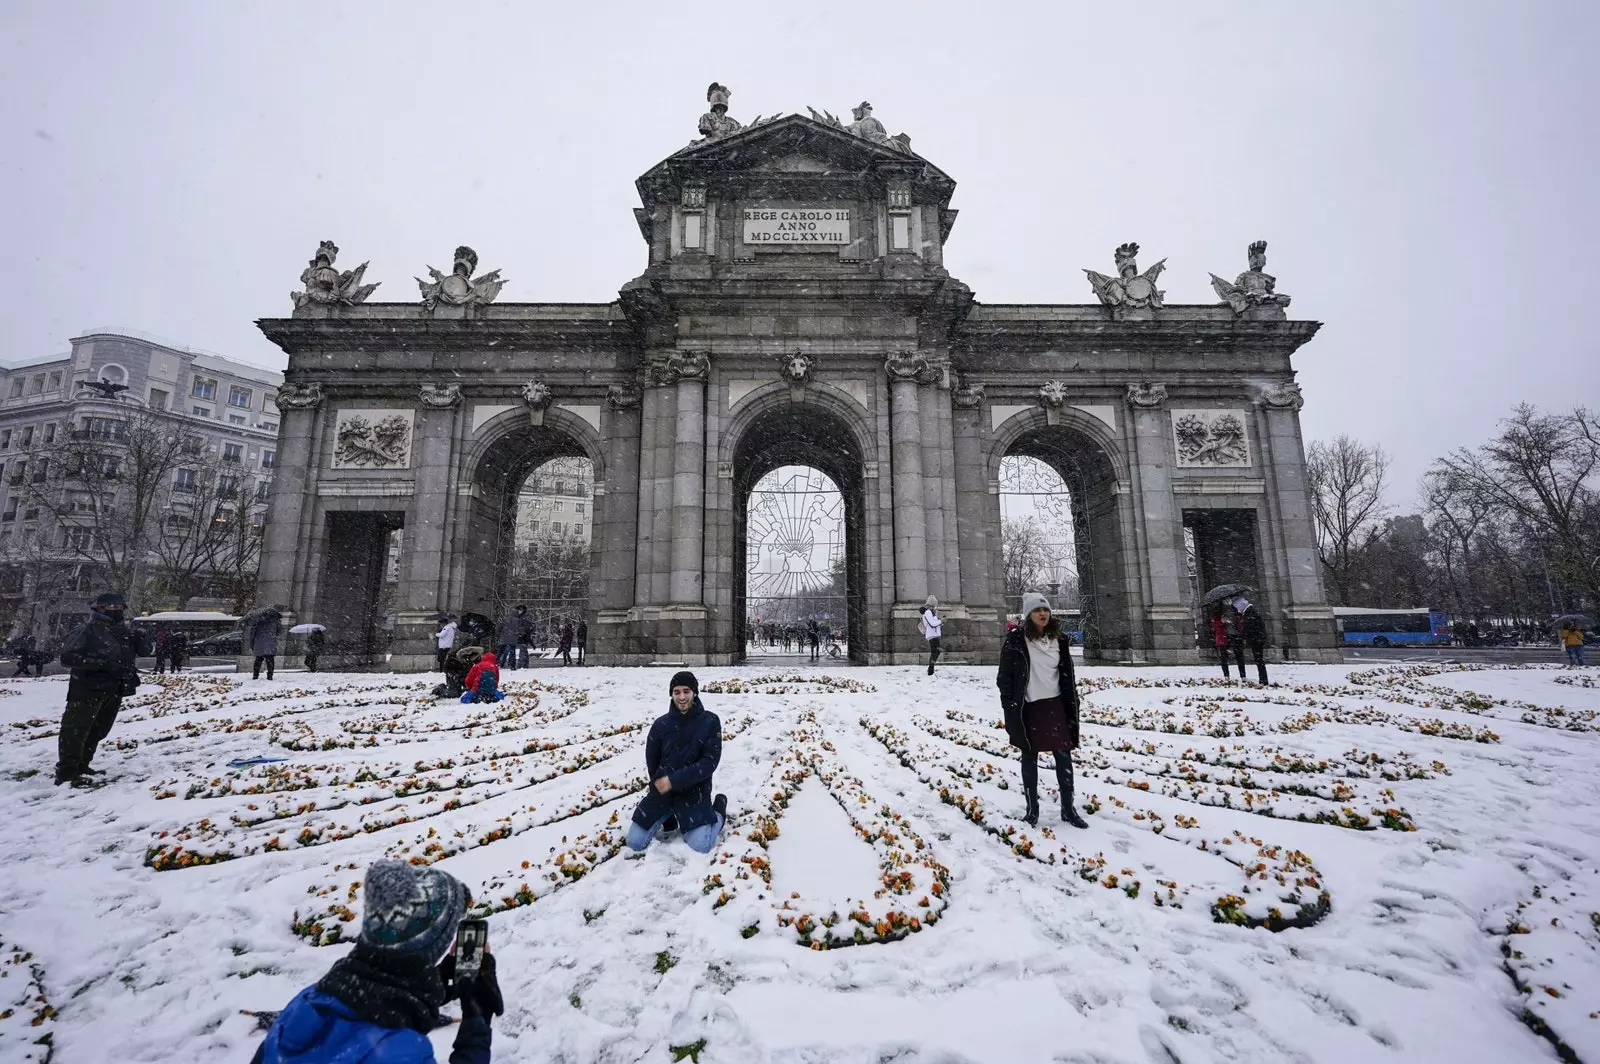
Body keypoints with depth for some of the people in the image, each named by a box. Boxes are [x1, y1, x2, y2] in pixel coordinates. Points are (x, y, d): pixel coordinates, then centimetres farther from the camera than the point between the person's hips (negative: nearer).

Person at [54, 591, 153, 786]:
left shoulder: (125, 631, 9)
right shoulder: (86, 630, -9)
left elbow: (145, 651, 11)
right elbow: (67, 656, -16)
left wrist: (143, 640, -13)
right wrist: (102, 663, -26)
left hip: (115, 690, 7)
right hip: (88, 689, -7)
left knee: (99, 731, 16)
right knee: (75, 730, -4)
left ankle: (81, 765, 29)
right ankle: (66, 772, 2)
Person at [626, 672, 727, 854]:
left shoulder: (710, 721, -11)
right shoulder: (661, 724, -4)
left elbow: (709, 762, -16)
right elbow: (651, 760, 11)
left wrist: (674, 781, -21)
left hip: (694, 790, -3)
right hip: (662, 789, 3)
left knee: (700, 846, -16)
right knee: (634, 842, 0)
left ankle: (719, 811, 14)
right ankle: (668, 813, 25)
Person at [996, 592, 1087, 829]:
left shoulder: (1059, 639, 4)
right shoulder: (1016, 639, -11)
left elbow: (1067, 675, 11)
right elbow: (1004, 675, -8)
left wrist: (1072, 704, 9)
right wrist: (1009, 707, -11)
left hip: (1054, 705, 4)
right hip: (1028, 708, -4)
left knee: (1064, 756, 7)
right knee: (1030, 759, 8)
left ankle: (1068, 809, 23)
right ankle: (1032, 809, 22)